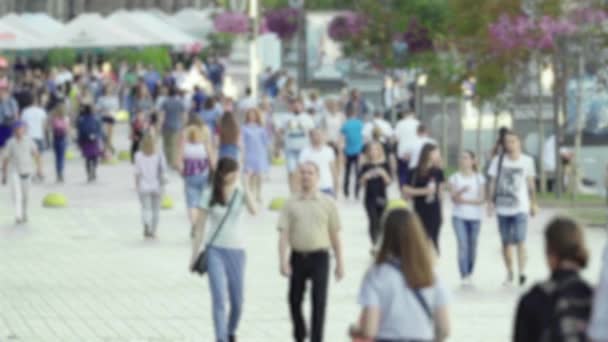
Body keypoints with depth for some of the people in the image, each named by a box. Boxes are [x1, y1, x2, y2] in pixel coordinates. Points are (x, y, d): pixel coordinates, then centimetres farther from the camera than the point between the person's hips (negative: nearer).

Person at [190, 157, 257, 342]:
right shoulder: (209, 195, -5)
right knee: (219, 297, -15)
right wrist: (194, 255, -1)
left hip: (236, 251, 2)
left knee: (237, 300, 10)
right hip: (215, 250, -2)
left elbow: (253, 211, -22)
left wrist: (246, 186, -25)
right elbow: (200, 226, 0)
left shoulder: (240, 193, -2)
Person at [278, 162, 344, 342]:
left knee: (319, 302, -7)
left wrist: (339, 263, 3)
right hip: (297, 257, 2)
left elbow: (335, 235, 5)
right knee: (295, 300, 11)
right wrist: (283, 261, -12)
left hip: (319, 257, -2)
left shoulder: (327, 203, 3)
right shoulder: (291, 204, 4)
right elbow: (284, 234, -1)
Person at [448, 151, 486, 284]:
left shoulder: (479, 178, 1)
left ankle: (470, 273, 17)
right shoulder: (455, 178, 2)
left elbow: (482, 199, -3)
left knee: (472, 246, 4)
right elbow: (453, 198, -4)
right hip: (459, 216, -1)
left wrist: (465, 200, -14)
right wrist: (461, 191, -24)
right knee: (463, 244, -13)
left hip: (475, 217, 1)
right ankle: (464, 275, -13)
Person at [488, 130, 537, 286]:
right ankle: (509, 272, 21)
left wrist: (534, 203, 10)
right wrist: (491, 202, -4)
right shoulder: (498, 160, 1)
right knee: (506, 242, 8)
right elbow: (493, 182, 3)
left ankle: (522, 272, -15)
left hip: (520, 208, -2)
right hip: (502, 207, 2)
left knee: (520, 240, -14)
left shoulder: (527, 161, 2)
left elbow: (531, 184, 8)